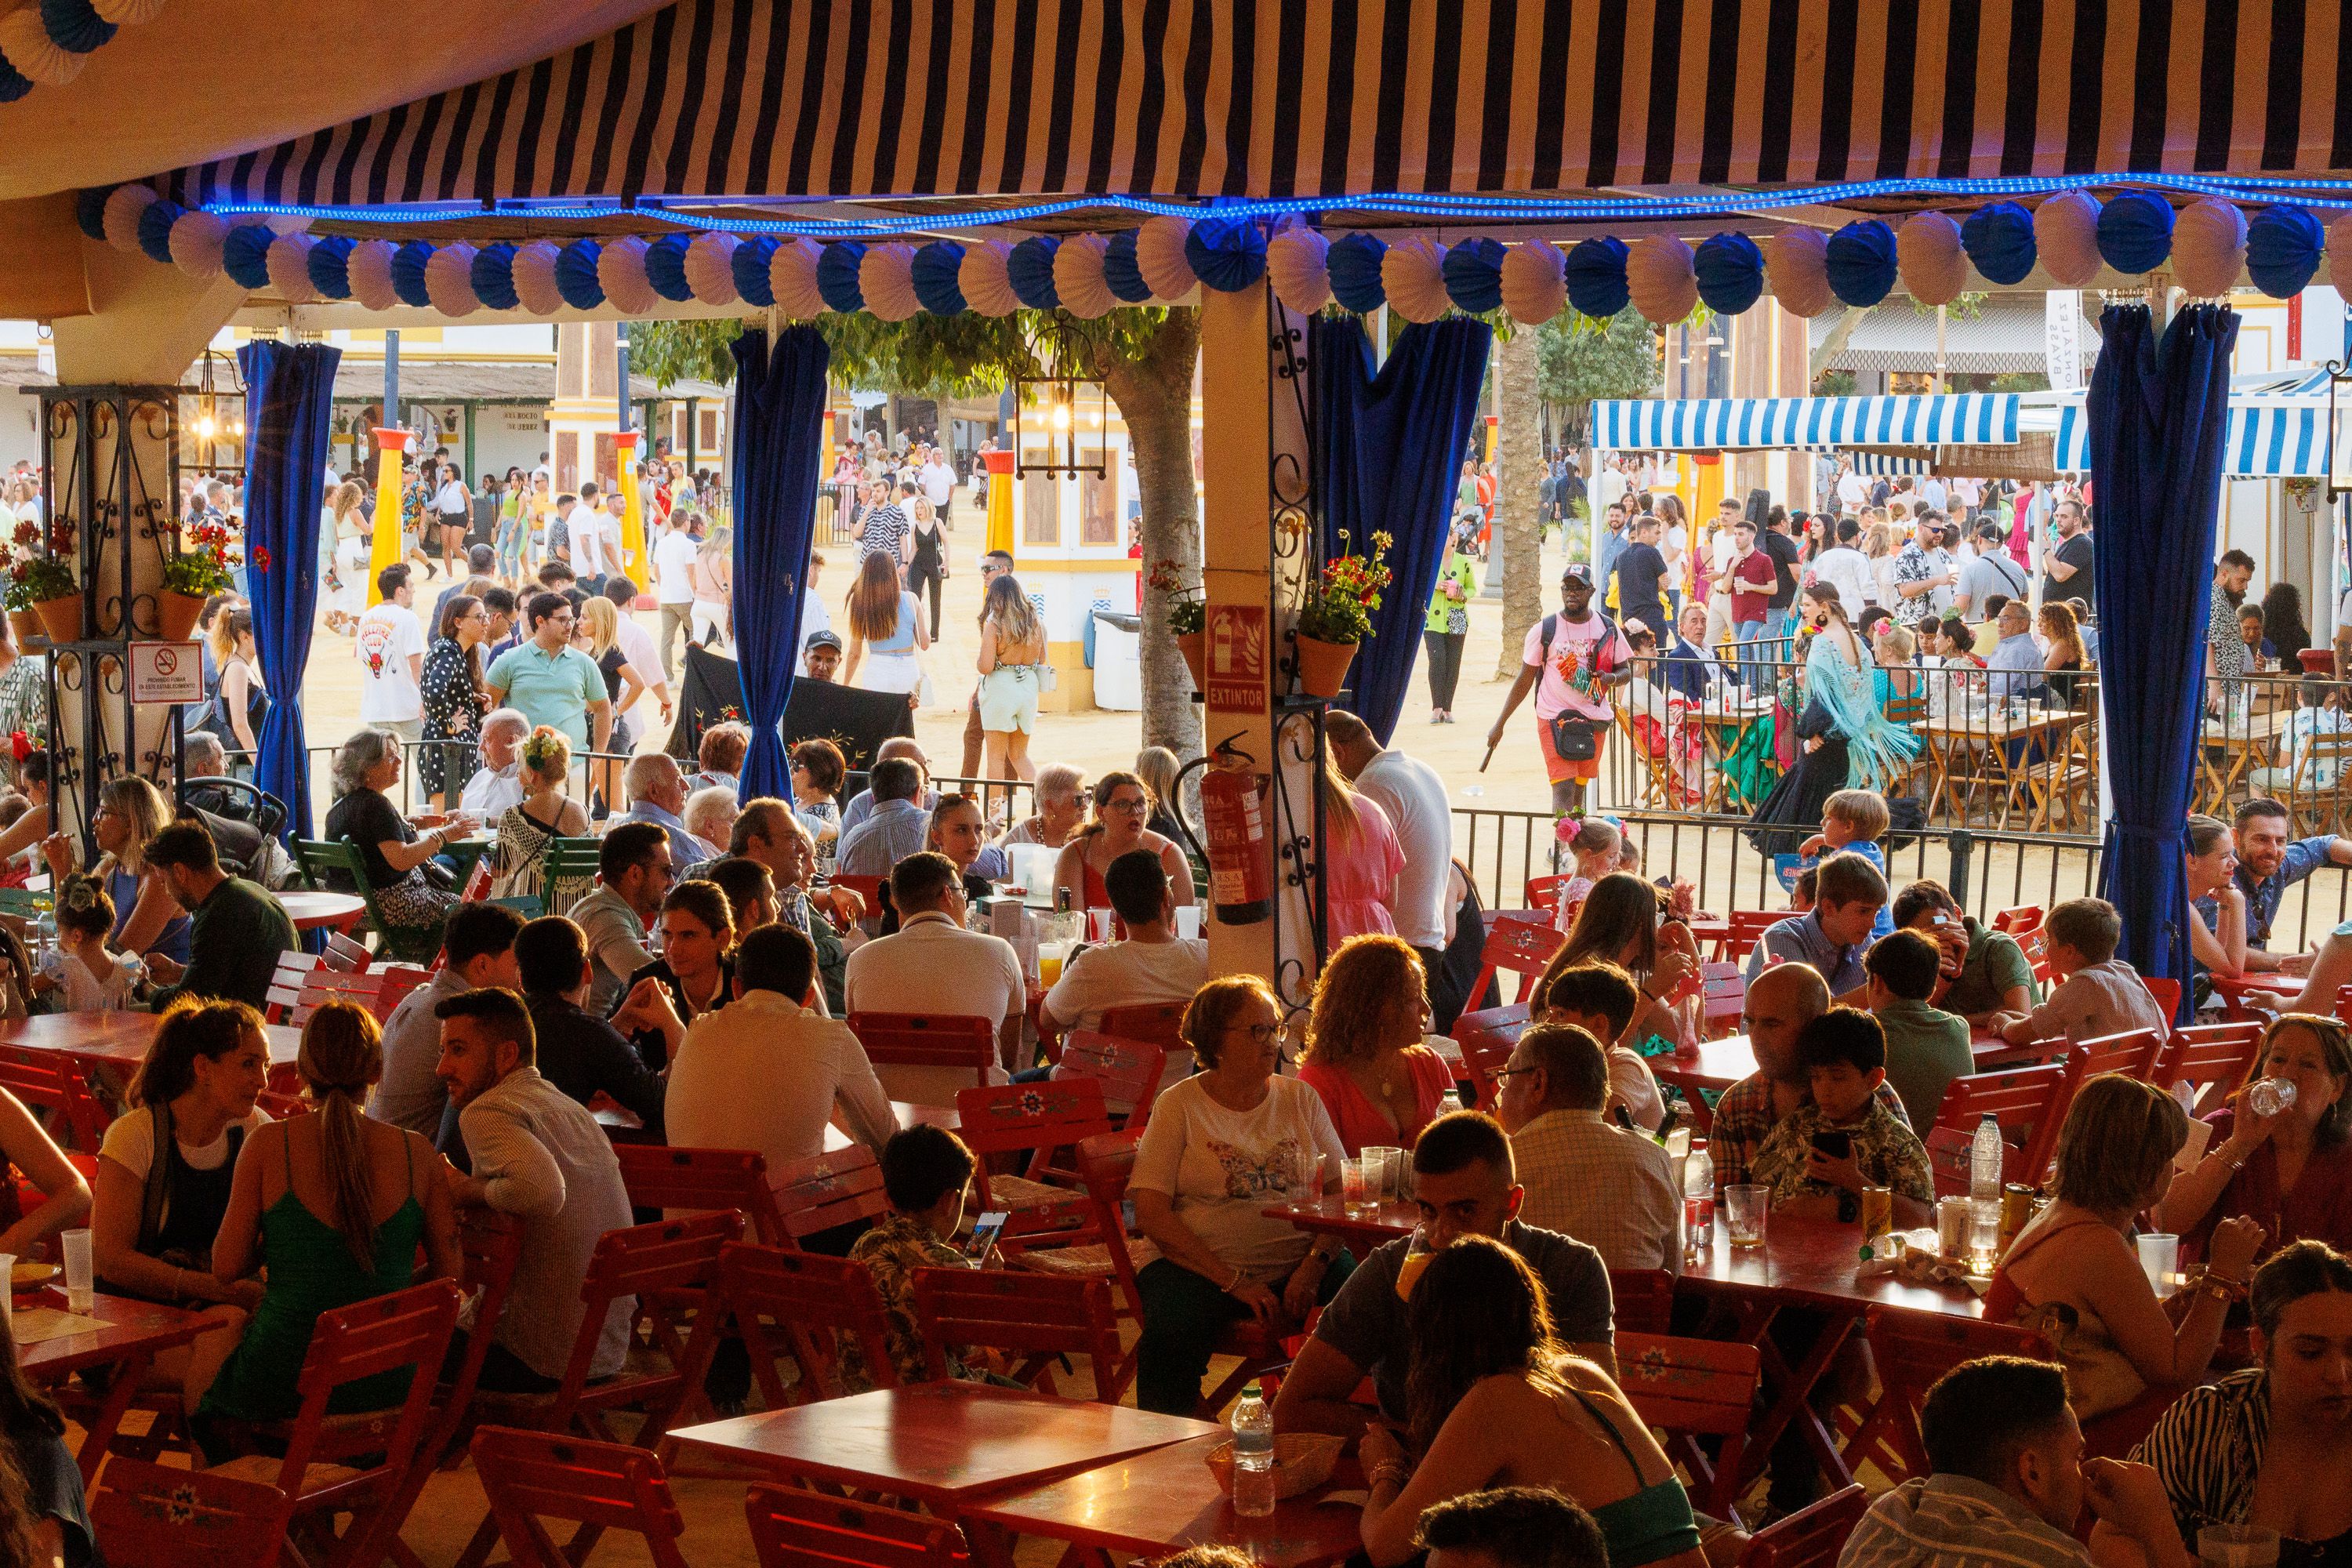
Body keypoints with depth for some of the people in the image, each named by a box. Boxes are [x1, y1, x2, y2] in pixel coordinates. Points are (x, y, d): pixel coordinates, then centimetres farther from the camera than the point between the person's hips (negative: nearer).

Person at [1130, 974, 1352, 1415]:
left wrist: (1315, 1264, -13)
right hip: (1202, 1267, -3)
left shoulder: (1301, 1099, 14)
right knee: (1170, 1338, -36)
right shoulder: (1179, 1106, 4)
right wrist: (1234, 1282, -14)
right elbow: (1151, 1213, -6)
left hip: (1301, 1263, 3)